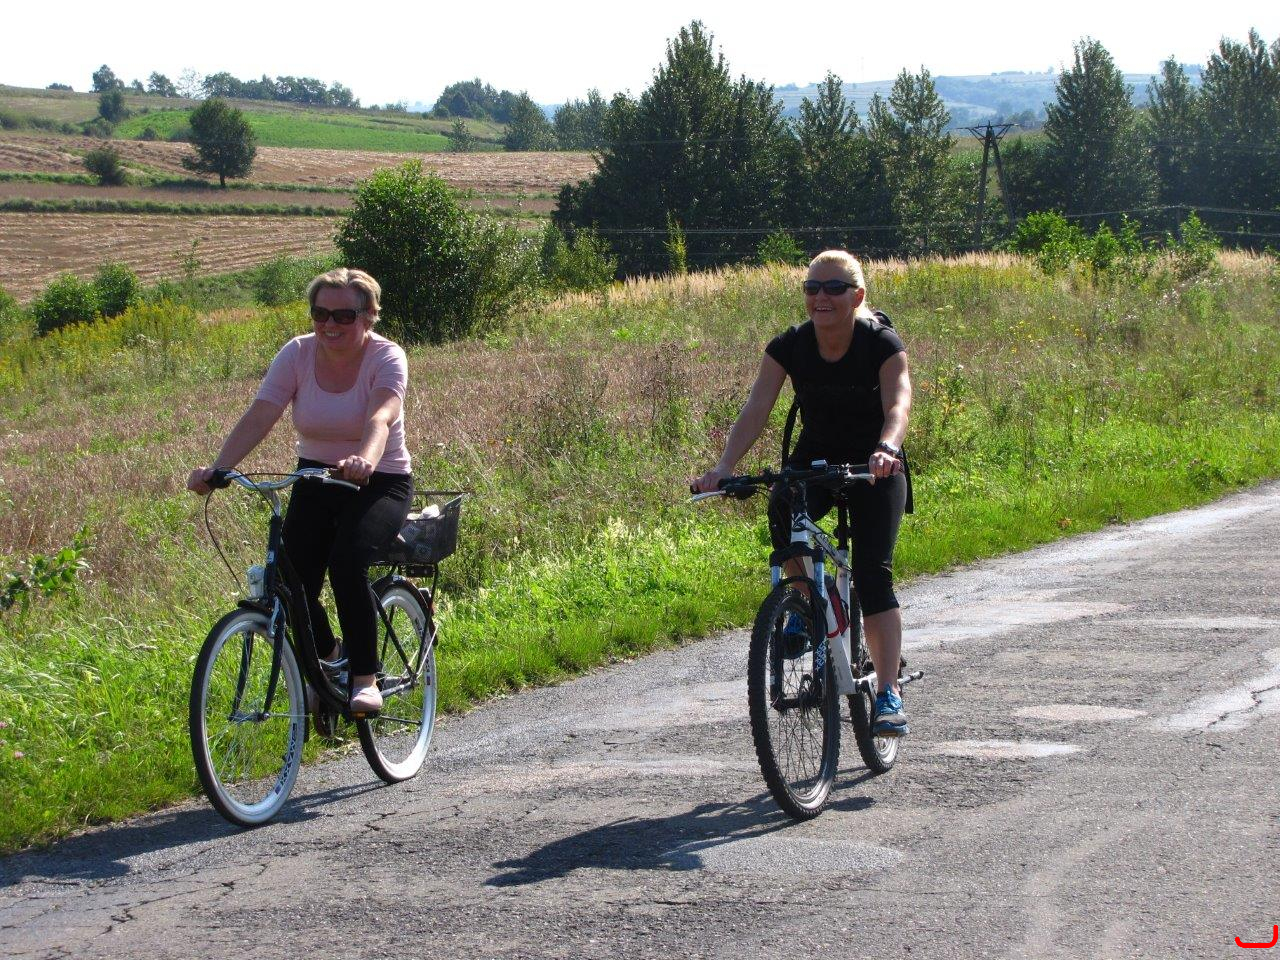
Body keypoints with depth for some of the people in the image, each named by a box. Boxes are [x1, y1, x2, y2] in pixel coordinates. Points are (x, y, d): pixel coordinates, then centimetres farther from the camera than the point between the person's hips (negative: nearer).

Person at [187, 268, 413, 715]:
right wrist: (217, 468, -34)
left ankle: (365, 678, -16)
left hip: (380, 482, -4)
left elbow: (382, 416, -36)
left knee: (347, 560, -30)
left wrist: (365, 460, -58)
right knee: (293, 580, -13)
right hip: (316, 480, 4)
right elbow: (258, 417, -18)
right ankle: (327, 656, 20)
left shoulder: (386, 357, -15)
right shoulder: (298, 353, -6)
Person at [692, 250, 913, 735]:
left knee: (873, 574, -17)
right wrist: (724, 467, -37)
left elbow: (898, 404, -35)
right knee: (781, 509, -32)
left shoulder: (882, 344, -20)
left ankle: (889, 694, -14)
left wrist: (886, 449, -58)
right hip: (814, 458, 2)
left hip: (873, 465, -2)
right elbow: (755, 409, -21)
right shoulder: (789, 346, -13)